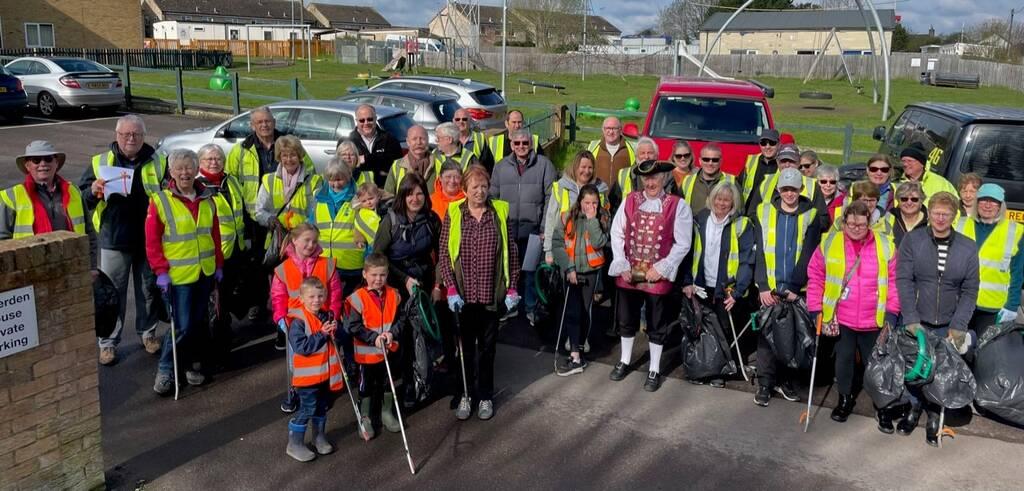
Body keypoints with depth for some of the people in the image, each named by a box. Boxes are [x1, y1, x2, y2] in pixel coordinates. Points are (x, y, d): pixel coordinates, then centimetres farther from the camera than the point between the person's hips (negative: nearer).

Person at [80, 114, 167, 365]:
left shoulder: (158, 162, 4)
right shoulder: (100, 163, 2)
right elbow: (81, 197, 4)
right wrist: (92, 191, -17)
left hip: (149, 240, 1)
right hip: (114, 240, -1)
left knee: (149, 289, 13)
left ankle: (148, 332, 31)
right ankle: (108, 342, 16)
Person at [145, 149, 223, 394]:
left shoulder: (207, 200, 7)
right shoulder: (160, 201, -8)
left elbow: (215, 235, 14)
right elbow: (152, 242, -7)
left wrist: (219, 264, 13)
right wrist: (161, 271, -12)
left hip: (205, 273, 5)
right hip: (178, 275, -5)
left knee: (198, 322, 12)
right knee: (182, 325, -5)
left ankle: (192, 363, 28)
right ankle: (165, 370, 12)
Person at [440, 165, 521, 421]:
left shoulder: (500, 212, 0)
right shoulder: (453, 213, -2)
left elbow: (511, 252, 3)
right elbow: (444, 254, -2)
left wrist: (511, 288, -1)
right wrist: (451, 289, -10)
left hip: (491, 294, 0)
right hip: (463, 294, 0)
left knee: (487, 346, 11)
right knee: (465, 345, 11)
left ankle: (485, 396, 24)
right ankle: (466, 395, 24)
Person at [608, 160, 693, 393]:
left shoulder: (678, 205, -8)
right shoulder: (630, 200, 0)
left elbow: (682, 244, -8)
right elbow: (617, 234, 2)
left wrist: (660, 269, -13)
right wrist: (622, 266, -6)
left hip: (658, 276, -3)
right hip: (628, 274, 3)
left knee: (656, 325, 10)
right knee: (626, 320, 17)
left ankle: (654, 370, 25)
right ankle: (624, 361, 37)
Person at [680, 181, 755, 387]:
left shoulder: (742, 225, -5)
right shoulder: (699, 220, 3)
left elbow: (746, 262, -9)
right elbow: (689, 253, 3)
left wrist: (737, 292, -16)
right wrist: (687, 282, -6)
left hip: (727, 290, -2)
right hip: (701, 287, 2)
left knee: (724, 331, 6)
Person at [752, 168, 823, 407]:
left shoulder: (811, 215, 2)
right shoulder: (764, 212, 3)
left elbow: (808, 255, -3)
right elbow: (760, 252, 0)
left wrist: (796, 287, -11)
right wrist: (763, 286, -8)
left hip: (797, 290, 0)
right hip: (769, 288, 0)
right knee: (766, 334, 1)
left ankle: (785, 380, 21)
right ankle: (765, 383, 10)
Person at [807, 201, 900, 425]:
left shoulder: (885, 245, -3)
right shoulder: (829, 243, -4)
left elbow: (894, 280, 1)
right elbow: (815, 276, 1)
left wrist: (892, 312, -3)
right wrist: (815, 309, -2)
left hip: (875, 321, 0)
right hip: (840, 319, 0)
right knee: (844, 359, 12)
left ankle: (883, 406, 26)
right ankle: (845, 399, 33)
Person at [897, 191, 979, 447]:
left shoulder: (968, 247, 0)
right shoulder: (912, 240, -4)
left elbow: (969, 291, 2)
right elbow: (904, 280, -7)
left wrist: (959, 326, -7)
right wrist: (911, 320, -14)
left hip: (948, 326, 1)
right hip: (916, 321, 0)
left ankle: (934, 415, 23)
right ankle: (915, 406, 31)